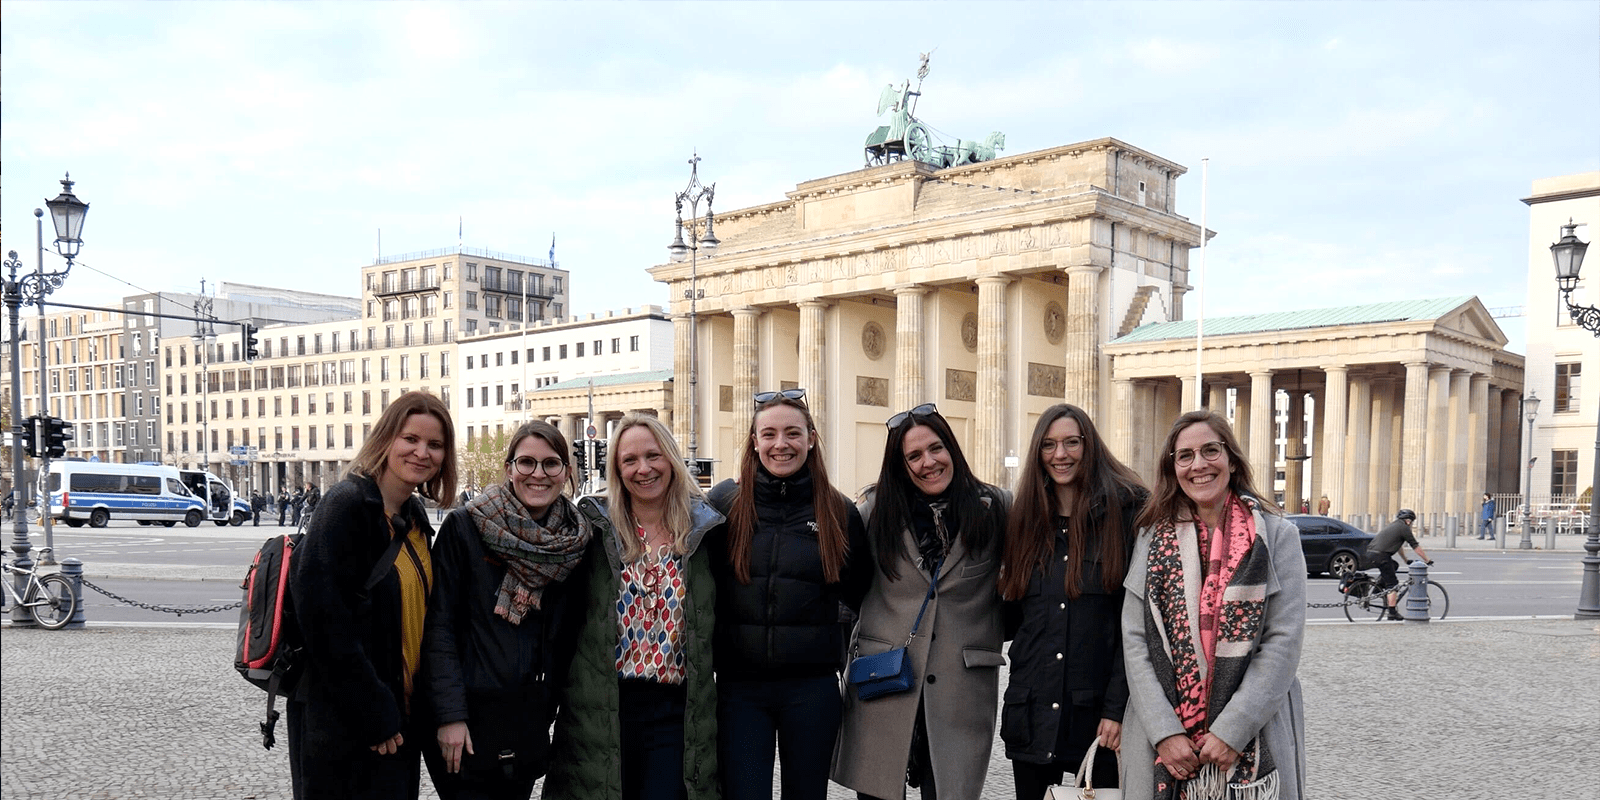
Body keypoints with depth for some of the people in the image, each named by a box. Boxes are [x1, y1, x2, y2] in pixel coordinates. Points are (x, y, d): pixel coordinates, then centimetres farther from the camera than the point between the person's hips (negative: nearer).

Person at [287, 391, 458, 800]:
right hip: (341, 726, -8)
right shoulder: (347, 505, -16)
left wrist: (412, 710, 9)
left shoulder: (414, 517, 9)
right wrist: (375, 716, -19)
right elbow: (325, 620, -22)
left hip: (399, 716, 8)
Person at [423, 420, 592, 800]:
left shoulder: (577, 539, 4)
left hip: (531, 722, 4)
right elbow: (439, 624, -9)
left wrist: (550, 708, 9)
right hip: (468, 722, -4)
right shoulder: (464, 526, -7)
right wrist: (450, 716, -15)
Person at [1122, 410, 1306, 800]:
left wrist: (1231, 731, -14)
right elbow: (1135, 641, -1)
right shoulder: (1153, 538, 5)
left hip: (1254, 742, -1)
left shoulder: (1278, 535, -1)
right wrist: (1165, 732, -11)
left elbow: (1284, 641, -7)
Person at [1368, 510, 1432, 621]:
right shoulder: (1403, 528, 0)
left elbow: (1398, 546, 37)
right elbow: (1416, 547, 3)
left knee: (1394, 565, 31)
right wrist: (1427, 560, 11)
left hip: (1370, 552, 8)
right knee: (1392, 584, -1)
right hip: (1380, 555, -8)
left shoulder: (1393, 525, 26)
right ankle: (1392, 613, -1)